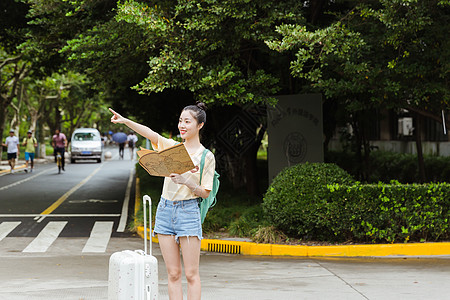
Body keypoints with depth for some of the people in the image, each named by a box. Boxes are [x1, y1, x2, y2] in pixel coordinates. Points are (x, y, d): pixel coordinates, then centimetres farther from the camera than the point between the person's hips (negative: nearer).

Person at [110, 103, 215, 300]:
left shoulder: (206, 157, -1)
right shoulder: (172, 147, 11)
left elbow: (205, 193, -3)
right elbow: (150, 134, -1)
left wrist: (186, 181, -19)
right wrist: (125, 121, -12)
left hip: (188, 212, -4)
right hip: (165, 210, 4)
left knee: (191, 274, -4)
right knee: (173, 273, 5)